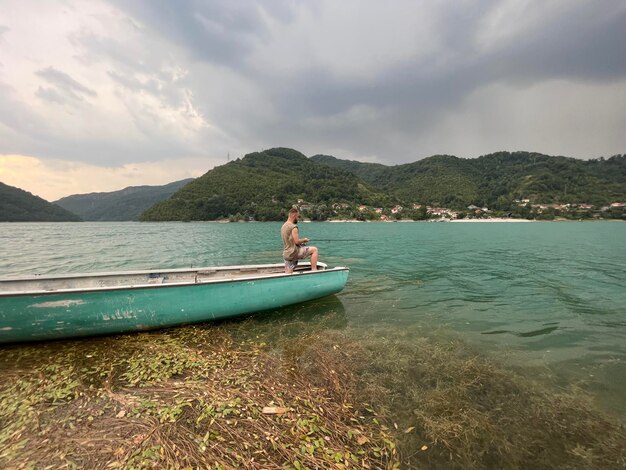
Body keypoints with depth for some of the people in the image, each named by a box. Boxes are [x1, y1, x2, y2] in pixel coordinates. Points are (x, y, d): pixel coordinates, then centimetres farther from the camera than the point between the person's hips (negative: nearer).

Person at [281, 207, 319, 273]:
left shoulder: (283, 226, 14)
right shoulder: (293, 227, -14)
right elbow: (297, 241, -20)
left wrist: (301, 241, 17)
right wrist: (304, 240, -1)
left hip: (286, 254, 9)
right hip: (294, 253, -9)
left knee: (288, 275, 12)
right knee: (314, 250, -1)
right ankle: (314, 269, -4)